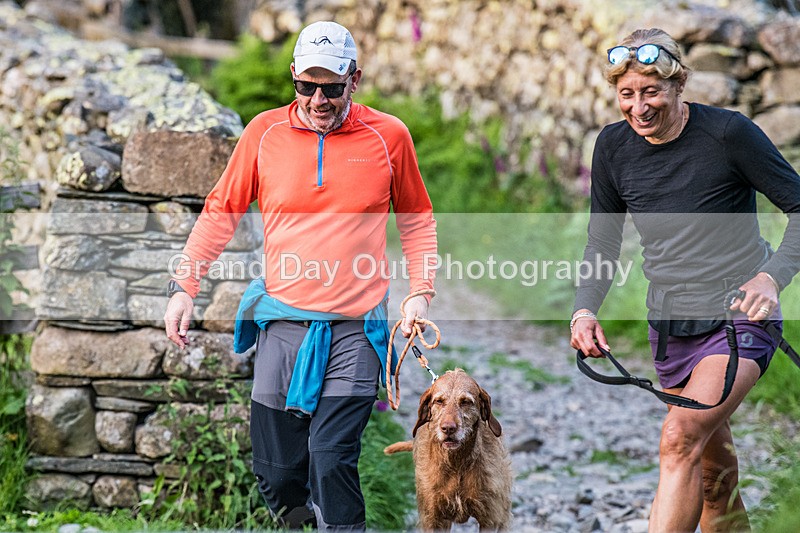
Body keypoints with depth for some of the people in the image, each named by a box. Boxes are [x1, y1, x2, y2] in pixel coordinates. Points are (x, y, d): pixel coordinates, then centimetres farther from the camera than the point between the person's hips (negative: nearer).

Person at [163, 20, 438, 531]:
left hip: (355, 326, -2)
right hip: (283, 321, 2)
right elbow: (221, 211, 12)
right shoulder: (265, 131, 3)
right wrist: (184, 286, 5)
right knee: (275, 470, 6)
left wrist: (421, 291, 1)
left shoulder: (389, 135, 1)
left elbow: (418, 220, 13)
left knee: (331, 461, -14)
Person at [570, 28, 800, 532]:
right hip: (670, 327, 5)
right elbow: (603, 242, 10)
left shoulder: (729, 132, -14)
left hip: (739, 319, -5)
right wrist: (585, 308, -7)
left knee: (681, 436, -25)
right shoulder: (613, 146, 0)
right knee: (713, 467, 14)